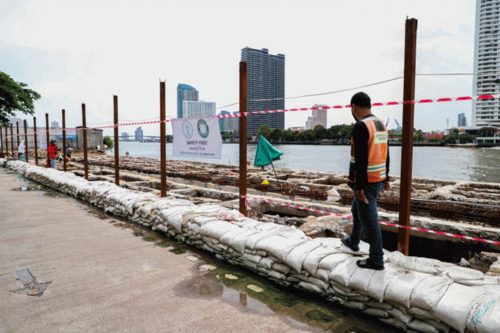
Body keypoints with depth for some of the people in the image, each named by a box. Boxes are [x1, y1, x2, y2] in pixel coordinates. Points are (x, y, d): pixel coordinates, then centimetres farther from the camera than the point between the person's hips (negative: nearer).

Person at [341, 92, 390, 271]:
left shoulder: (361, 126, -18)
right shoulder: (381, 124, 11)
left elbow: (361, 160, -23)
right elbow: (385, 154, 16)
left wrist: (359, 186, -21)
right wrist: (385, 178, 22)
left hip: (366, 182, -10)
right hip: (378, 179, 10)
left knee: (369, 220, -1)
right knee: (357, 210, 25)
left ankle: (376, 260, 9)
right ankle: (353, 242, 42)